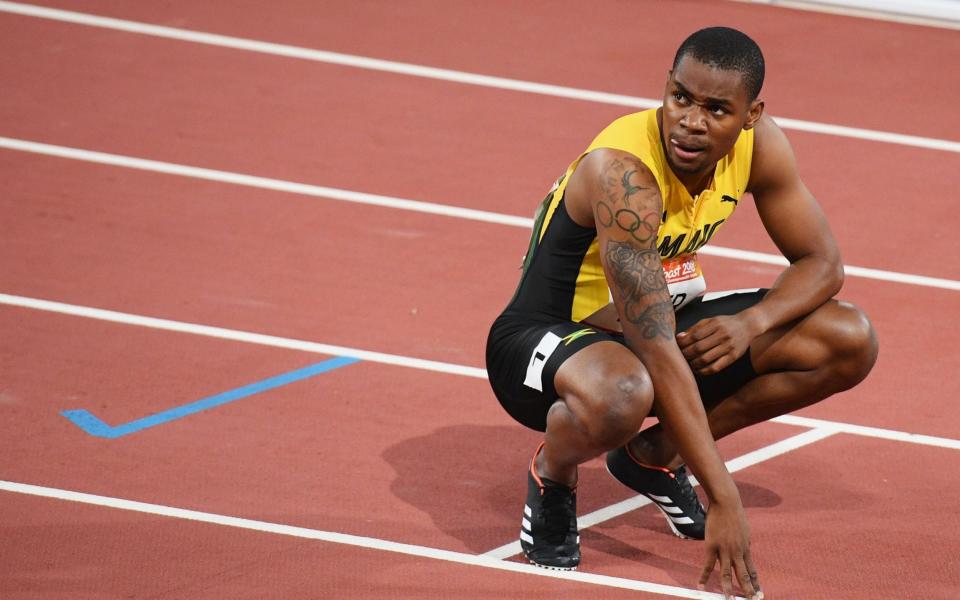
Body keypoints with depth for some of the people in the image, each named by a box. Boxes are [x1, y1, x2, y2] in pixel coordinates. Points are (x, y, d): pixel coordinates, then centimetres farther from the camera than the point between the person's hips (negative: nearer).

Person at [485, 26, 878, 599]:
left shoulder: (759, 145, -12)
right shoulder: (621, 173, -33)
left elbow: (822, 263, 2)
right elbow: (657, 353, -37)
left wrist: (753, 323, -22)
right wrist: (725, 501, -39)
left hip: (662, 321, 7)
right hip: (543, 337, -7)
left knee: (850, 343, -6)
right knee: (620, 394, -44)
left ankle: (655, 454, 9)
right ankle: (552, 475, -5)